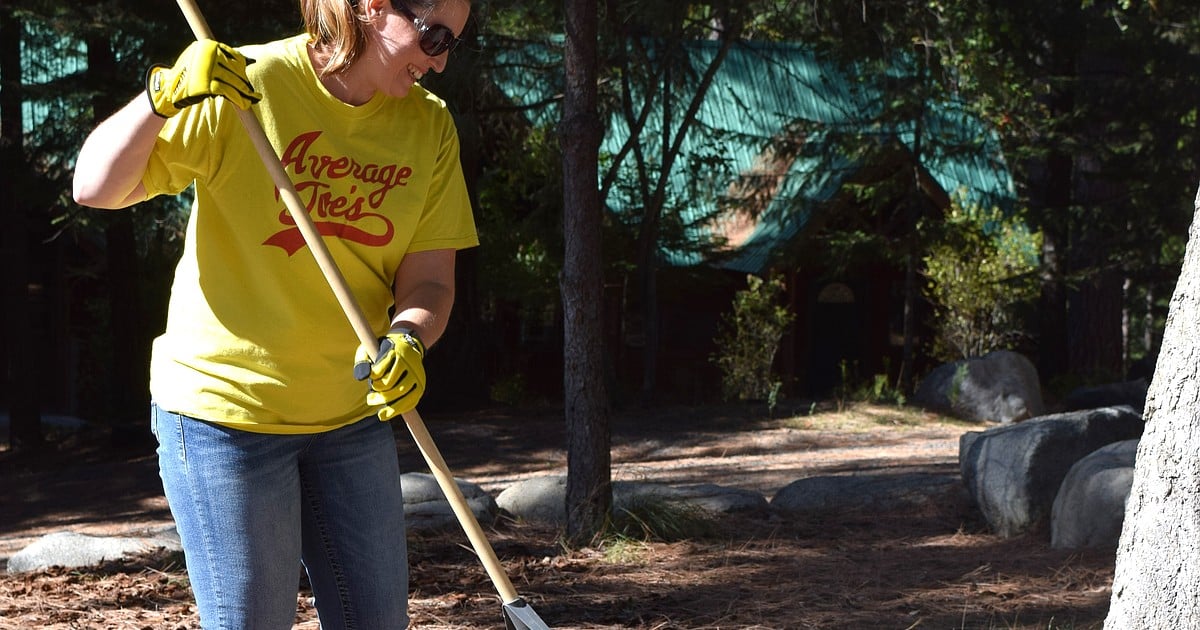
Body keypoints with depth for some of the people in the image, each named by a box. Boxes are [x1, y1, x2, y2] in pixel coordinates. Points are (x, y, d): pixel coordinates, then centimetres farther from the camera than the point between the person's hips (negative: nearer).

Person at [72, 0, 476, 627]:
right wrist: (163, 96, -33)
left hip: (353, 412, 5)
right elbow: (96, 189, -16)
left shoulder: (429, 124, 1)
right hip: (223, 405, -5)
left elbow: (429, 277, -2)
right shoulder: (243, 87, -13)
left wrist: (408, 340, -24)